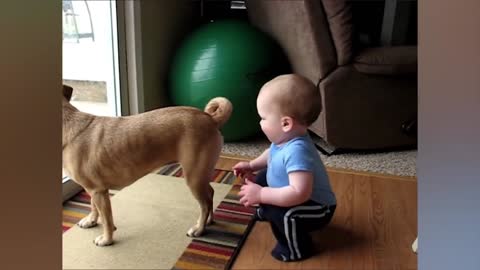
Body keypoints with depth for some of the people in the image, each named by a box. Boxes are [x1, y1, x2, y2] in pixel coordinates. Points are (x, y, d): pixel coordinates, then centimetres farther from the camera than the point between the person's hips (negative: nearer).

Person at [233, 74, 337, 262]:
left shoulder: (296, 151, -39)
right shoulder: (285, 139, -10)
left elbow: (300, 193, -48)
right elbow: (272, 155, 15)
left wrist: (261, 195, -40)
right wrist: (252, 166, 5)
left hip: (316, 209, -9)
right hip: (290, 197, 10)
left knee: (282, 213, -36)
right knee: (262, 177, 19)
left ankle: (297, 248, -7)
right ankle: (268, 212, 43)